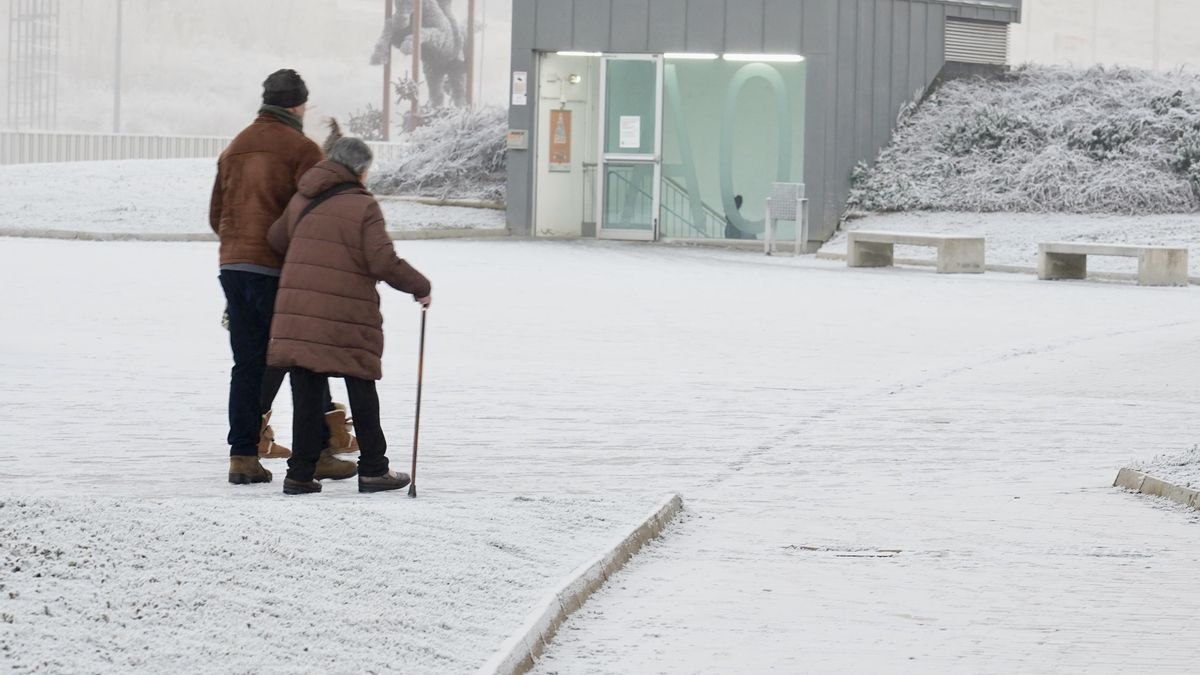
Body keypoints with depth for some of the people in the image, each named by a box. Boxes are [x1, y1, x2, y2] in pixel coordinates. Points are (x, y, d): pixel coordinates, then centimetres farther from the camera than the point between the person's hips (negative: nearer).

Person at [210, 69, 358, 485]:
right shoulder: (301, 150, -7)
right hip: (280, 272, -6)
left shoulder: (235, 149, 15)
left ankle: (243, 454, 4)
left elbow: (216, 216, 19)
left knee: (248, 364, 9)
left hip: (233, 267, 6)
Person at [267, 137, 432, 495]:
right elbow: (384, 263, -13)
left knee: (306, 394, 7)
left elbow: (276, 240, 25)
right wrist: (420, 287, 1)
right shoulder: (363, 206, -6)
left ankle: (300, 474, 5)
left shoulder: (301, 201, 12)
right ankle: (373, 470, 13)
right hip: (346, 319, -4)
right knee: (362, 392, 8)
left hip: (297, 314, 5)